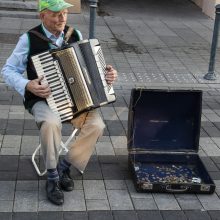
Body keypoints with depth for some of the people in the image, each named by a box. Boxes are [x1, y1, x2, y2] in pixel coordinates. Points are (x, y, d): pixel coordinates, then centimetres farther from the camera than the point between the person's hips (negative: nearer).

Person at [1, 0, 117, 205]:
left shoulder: (76, 35, 4)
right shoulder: (29, 39, -8)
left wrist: (108, 73, -7)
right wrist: (28, 86, -23)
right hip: (43, 100, -3)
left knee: (96, 125, -24)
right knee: (51, 123, -37)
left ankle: (65, 165, -1)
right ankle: (52, 177, -14)